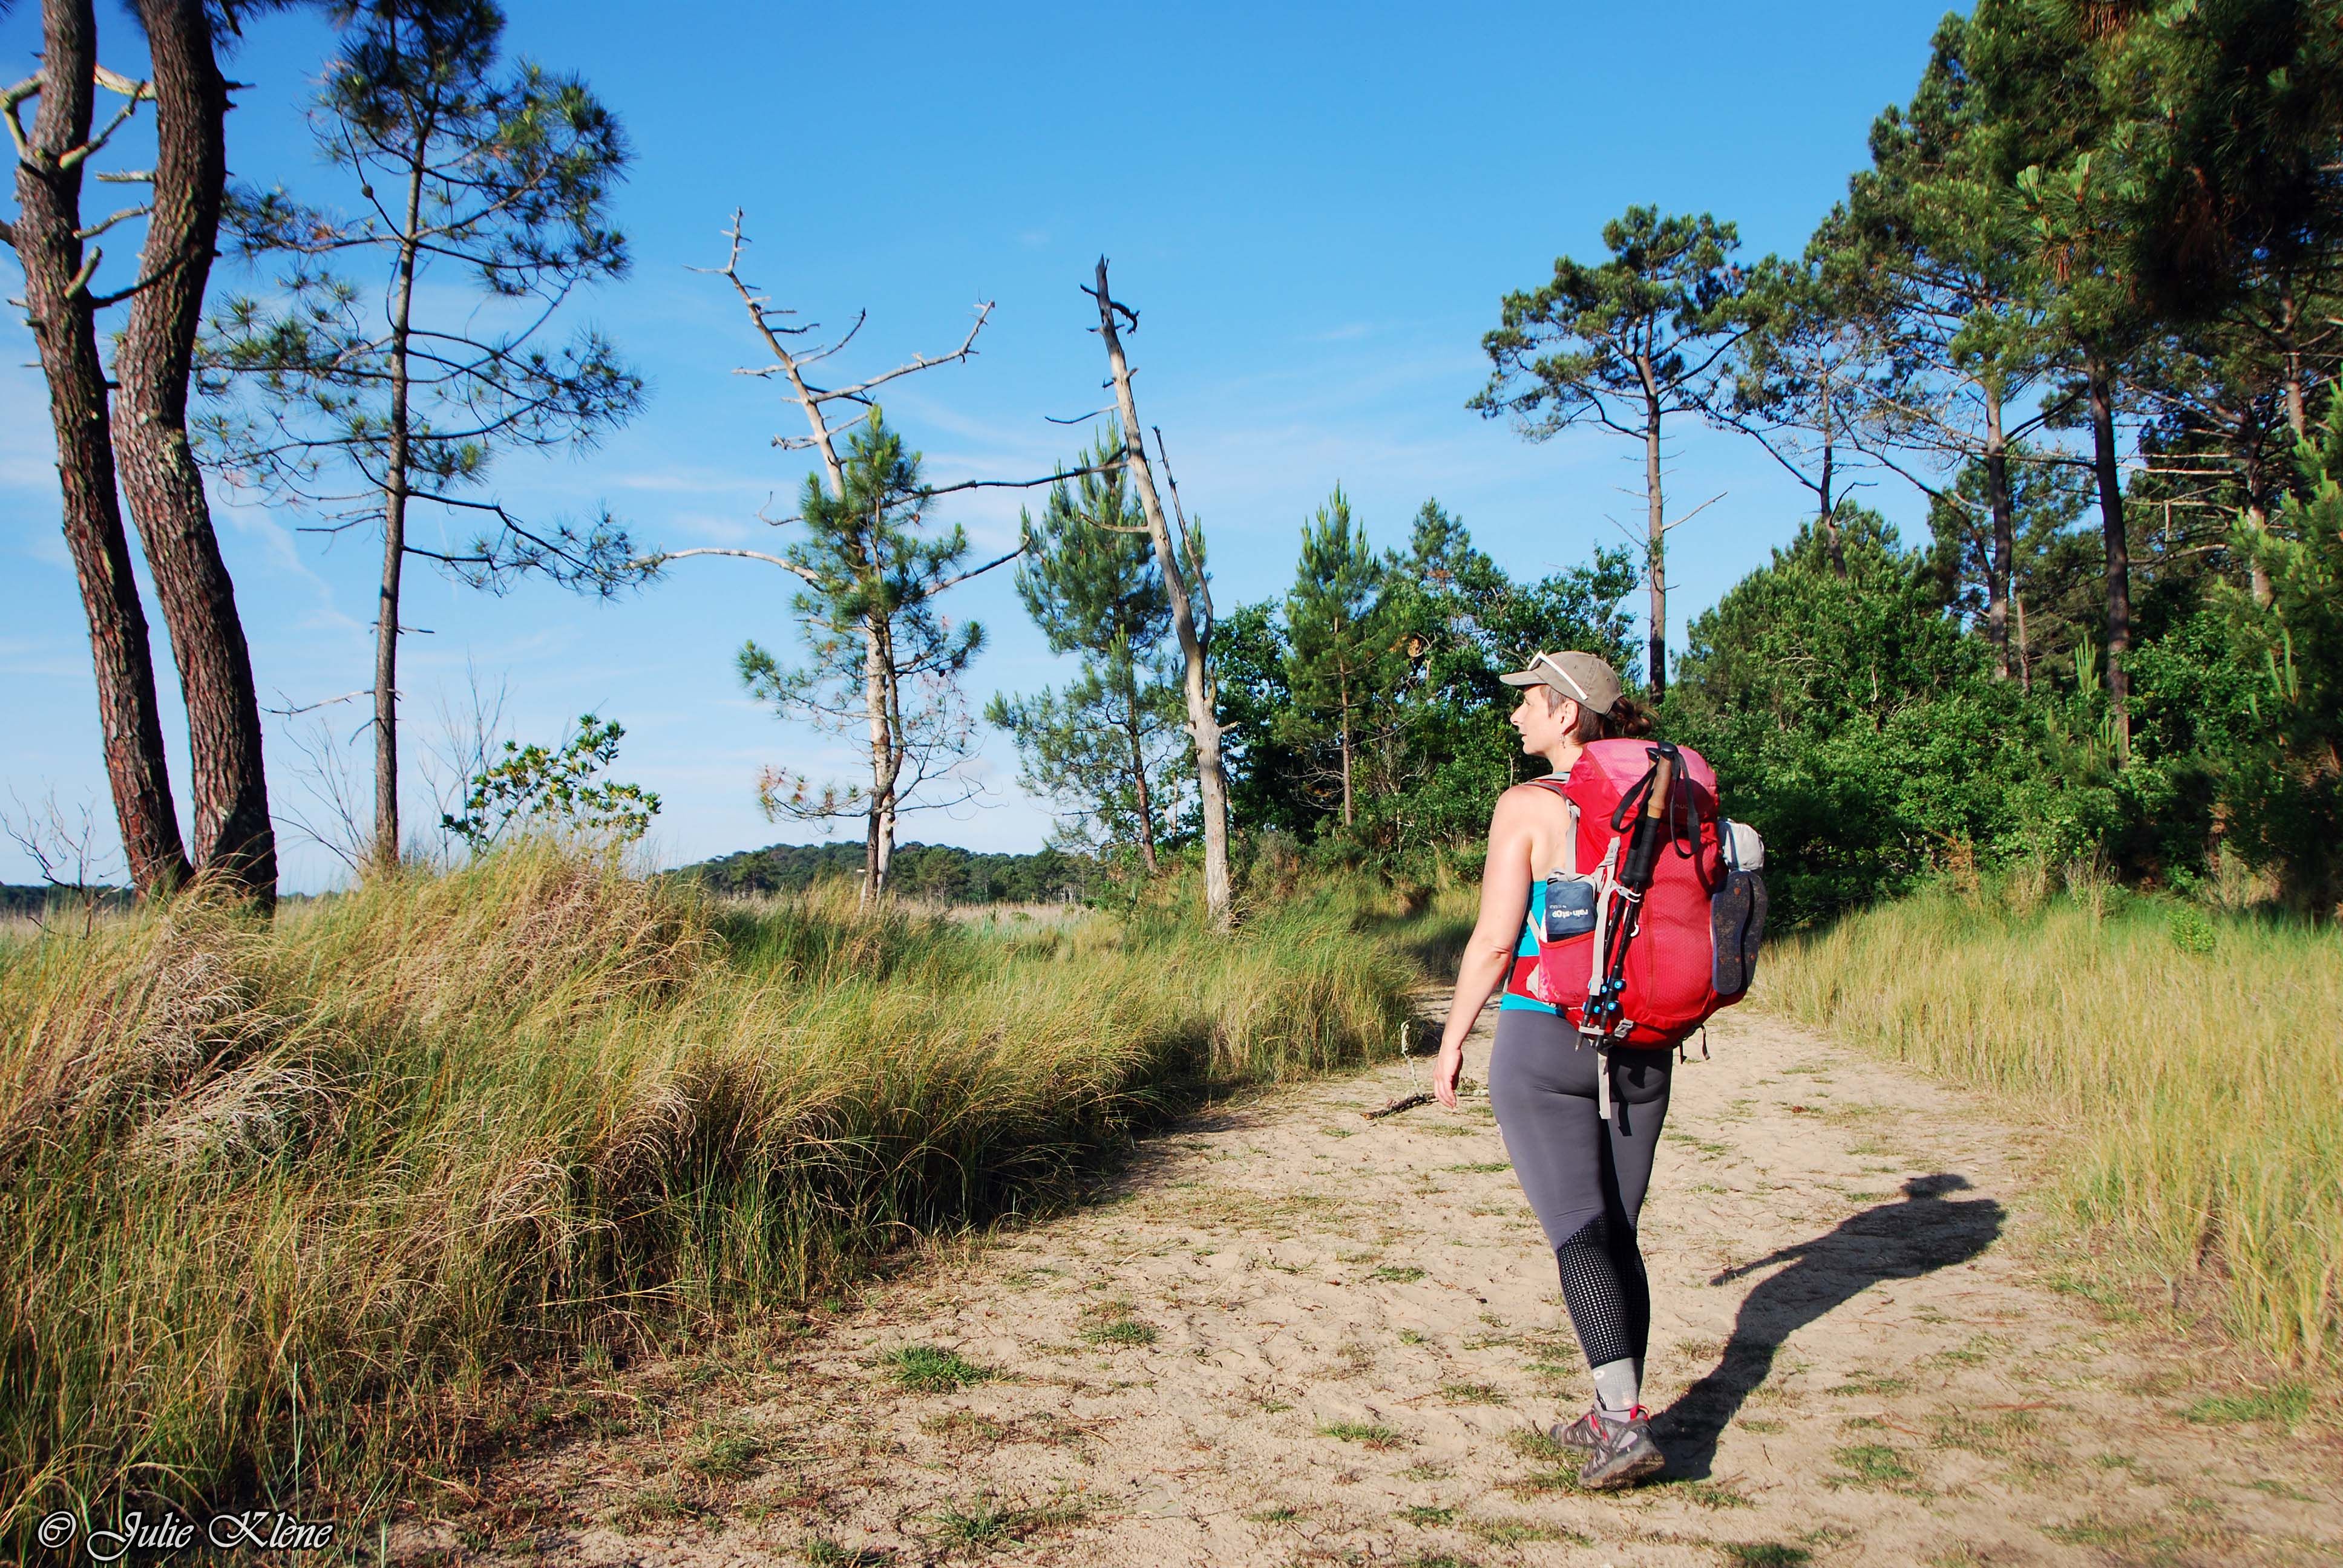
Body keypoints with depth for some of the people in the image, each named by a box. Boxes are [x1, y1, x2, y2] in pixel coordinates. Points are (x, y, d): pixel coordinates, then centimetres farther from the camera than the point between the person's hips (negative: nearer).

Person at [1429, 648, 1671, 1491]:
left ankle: (1626, 1422, -13)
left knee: (1579, 1233, -5)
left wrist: (1453, 1038, -2)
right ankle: (1614, 1415, 21)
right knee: (1619, 1233, 14)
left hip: (1544, 1040, -6)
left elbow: (1495, 940, -12)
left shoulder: (1527, 806, -10)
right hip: (1639, 1046, 6)